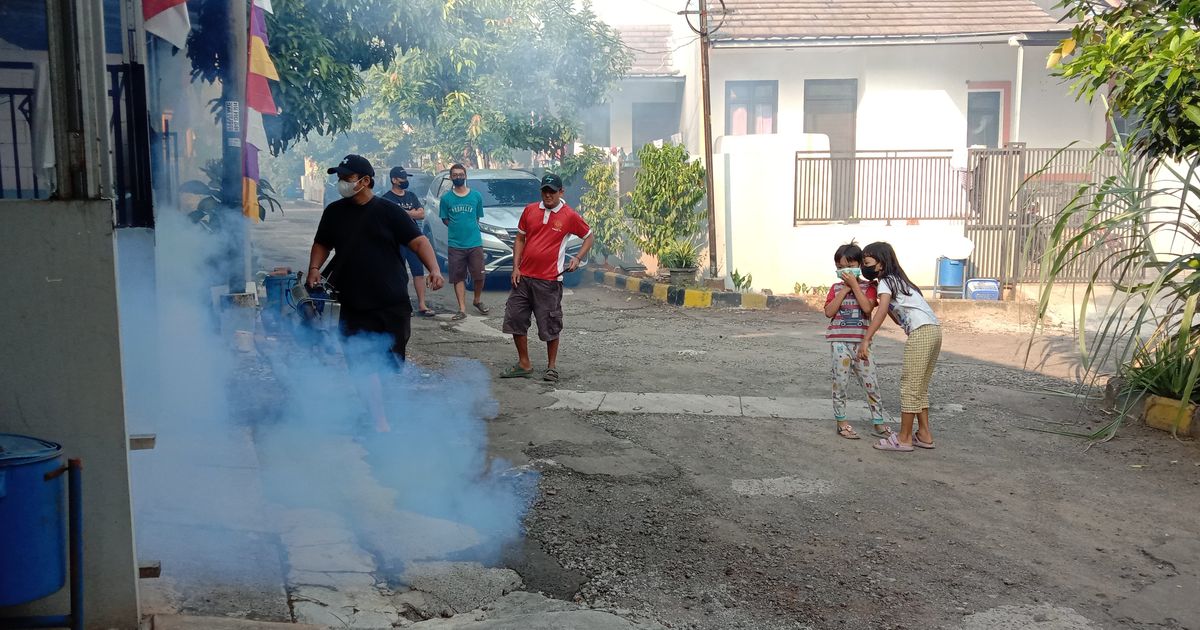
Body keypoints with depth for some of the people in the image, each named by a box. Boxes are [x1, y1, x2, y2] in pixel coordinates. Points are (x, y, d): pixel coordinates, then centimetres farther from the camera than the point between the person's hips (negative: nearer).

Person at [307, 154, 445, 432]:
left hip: (393, 304, -2)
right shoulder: (334, 212, 7)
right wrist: (314, 268, -1)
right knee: (364, 366, -6)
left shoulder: (388, 212, -4)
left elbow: (418, 241, -9)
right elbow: (322, 244, 19)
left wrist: (434, 269, -26)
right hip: (354, 305, 2)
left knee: (392, 362, 8)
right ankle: (381, 423, -3)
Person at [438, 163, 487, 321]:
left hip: (475, 242, 0)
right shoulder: (446, 198, 2)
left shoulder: (476, 196, 4)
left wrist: (469, 228, 1)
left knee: (479, 276, 2)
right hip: (455, 244, 0)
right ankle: (462, 309, 8)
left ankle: (478, 301, 26)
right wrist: (458, 228, -2)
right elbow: (445, 219, 9)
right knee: (458, 278, 2)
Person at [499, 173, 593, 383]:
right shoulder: (530, 210, 6)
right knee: (515, 319, 6)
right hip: (523, 277, 4)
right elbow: (520, 239, 12)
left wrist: (578, 258, -6)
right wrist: (516, 267, 3)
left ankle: (552, 367, 18)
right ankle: (524, 365, 19)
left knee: (550, 326, 2)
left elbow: (590, 236, 8)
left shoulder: (569, 216, -3)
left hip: (549, 280, -4)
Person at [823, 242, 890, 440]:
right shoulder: (836, 288, 7)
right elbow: (829, 312, -7)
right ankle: (841, 422, 13)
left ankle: (878, 423, 12)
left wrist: (854, 285, -12)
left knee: (871, 383, 2)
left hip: (861, 342, 0)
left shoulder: (867, 287, 4)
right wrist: (844, 289, -9)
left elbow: (867, 308, -15)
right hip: (840, 341, 0)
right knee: (840, 383, 2)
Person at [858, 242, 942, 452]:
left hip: (921, 332, -9)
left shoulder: (885, 282, -2)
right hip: (934, 330, 9)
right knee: (919, 386, 15)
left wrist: (865, 340, -24)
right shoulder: (897, 280, 25)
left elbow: (882, 311, -19)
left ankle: (904, 438, 0)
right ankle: (924, 434, 19)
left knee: (910, 386, -4)